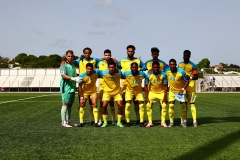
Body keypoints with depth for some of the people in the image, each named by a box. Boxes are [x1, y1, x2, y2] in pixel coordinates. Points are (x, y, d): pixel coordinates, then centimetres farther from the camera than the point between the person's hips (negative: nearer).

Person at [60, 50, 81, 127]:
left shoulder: (73, 65, 15)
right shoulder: (64, 65, -9)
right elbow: (63, 75, -21)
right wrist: (74, 78, -28)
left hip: (72, 87, 8)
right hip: (66, 87, -8)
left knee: (70, 105, 10)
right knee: (65, 104, -7)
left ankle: (68, 121, 17)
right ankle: (64, 122, -4)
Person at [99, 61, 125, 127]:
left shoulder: (119, 73, -15)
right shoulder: (104, 73, -17)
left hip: (117, 92, 1)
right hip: (107, 92, 0)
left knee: (120, 106, -11)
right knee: (104, 105, -15)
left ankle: (119, 122, 6)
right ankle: (105, 122, 2)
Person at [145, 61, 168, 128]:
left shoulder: (163, 74, -21)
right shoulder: (149, 75, -18)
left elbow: (165, 86, -15)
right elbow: (147, 86, -9)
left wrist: (165, 97, -18)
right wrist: (147, 97, -11)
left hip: (161, 92, -1)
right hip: (152, 92, 1)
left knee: (164, 105, -13)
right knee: (148, 105, -8)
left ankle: (163, 122, 0)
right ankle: (150, 122, 2)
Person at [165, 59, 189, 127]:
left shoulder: (181, 72, -24)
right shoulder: (167, 71, -16)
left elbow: (186, 81, -12)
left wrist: (183, 89, -20)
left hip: (180, 90, -2)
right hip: (172, 90, 2)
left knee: (183, 105, -1)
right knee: (171, 105, -5)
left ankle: (183, 121, 13)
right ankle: (171, 121, 6)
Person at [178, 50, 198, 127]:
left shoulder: (192, 65, -6)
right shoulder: (180, 64, 12)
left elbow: (196, 77, -8)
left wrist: (190, 77, -23)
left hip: (190, 87, -5)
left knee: (192, 103, -8)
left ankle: (194, 121, -7)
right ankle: (185, 120, 16)